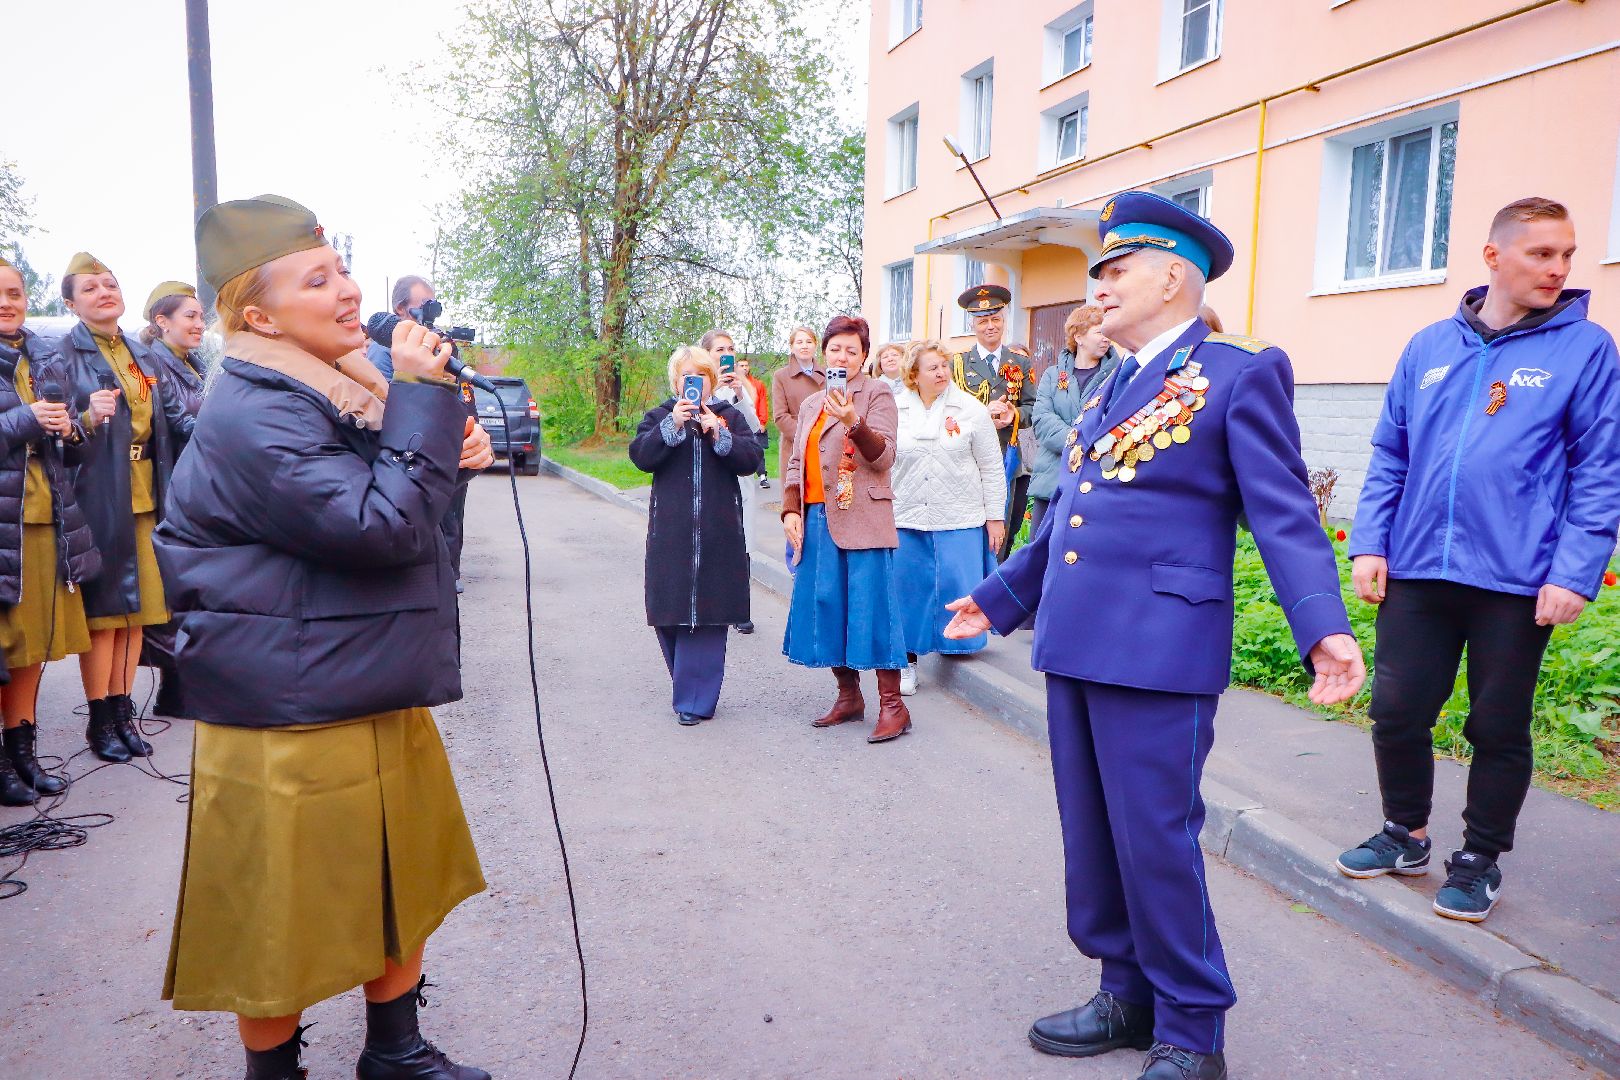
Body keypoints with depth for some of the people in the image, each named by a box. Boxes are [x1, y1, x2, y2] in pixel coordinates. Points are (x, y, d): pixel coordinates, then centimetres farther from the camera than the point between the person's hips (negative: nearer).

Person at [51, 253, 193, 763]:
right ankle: (100, 720, 12)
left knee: (138, 606, 10)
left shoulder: (144, 357, 15)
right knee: (103, 608, 0)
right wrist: (88, 419, -29)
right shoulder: (63, 356, -3)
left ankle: (123, 712, 21)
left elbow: (175, 416, 10)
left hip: (146, 497, 6)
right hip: (98, 497, -5)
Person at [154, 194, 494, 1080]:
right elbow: (381, 527, -27)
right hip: (290, 723, -10)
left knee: (405, 884, 21)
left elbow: (399, 507, 21)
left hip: (382, 701, 10)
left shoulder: (341, 386, 8)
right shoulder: (251, 419, -22)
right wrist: (423, 398, -25)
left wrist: (447, 457, 0)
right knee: (288, 921, 9)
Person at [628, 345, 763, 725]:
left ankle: (695, 699, 3)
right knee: (670, 613, 1)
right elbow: (640, 455, -6)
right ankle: (691, 686, 20)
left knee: (707, 613, -3)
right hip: (671, 533, 1)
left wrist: (719, 435, -14)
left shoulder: (730, 415, 11)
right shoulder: (660, 416, 11)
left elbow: (753, 458, -2)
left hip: (718, 533, 0)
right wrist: (672, 425, -17)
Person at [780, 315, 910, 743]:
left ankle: (892, 705, -2)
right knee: (826, 608, 8)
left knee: (870, 607, -8)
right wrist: (790, 511, 4)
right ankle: (848, 696, 21)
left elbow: (883, 457, -9)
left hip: (862, 519, -6)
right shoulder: (811, 404, 20)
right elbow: (796, 463, 18)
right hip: (817, 519, 6)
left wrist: (854, 422, -25)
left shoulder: (876, 393, 1)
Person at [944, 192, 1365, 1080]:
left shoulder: (1241, 374, -4)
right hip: (1074, 644, 8)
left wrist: (1324, 628, -24)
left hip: (1158, 651, -8)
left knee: (1155, 839, 0)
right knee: (1092, 837, 15)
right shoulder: (1113, 386, 19)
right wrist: (996, 599, 27)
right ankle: (1129, 995, 33)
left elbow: (1284, 515, -11)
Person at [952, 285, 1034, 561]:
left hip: (1009, 462, 2)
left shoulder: (1020, 365, 14)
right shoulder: (957, 364, 9)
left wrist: (1014, 415, -13)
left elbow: (1032, 407, 9)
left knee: (1003, 537, 4)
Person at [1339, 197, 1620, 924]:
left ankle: (1480, 860, 28)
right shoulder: (1430, 346, 8)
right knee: (1396, 711, 8)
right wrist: (1369, 543, 3)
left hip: (1517, 581, -3)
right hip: (1417, 570, 3)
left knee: (1499, 729, 9)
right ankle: (1405, 835, 31)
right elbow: (1389, 456, 11)